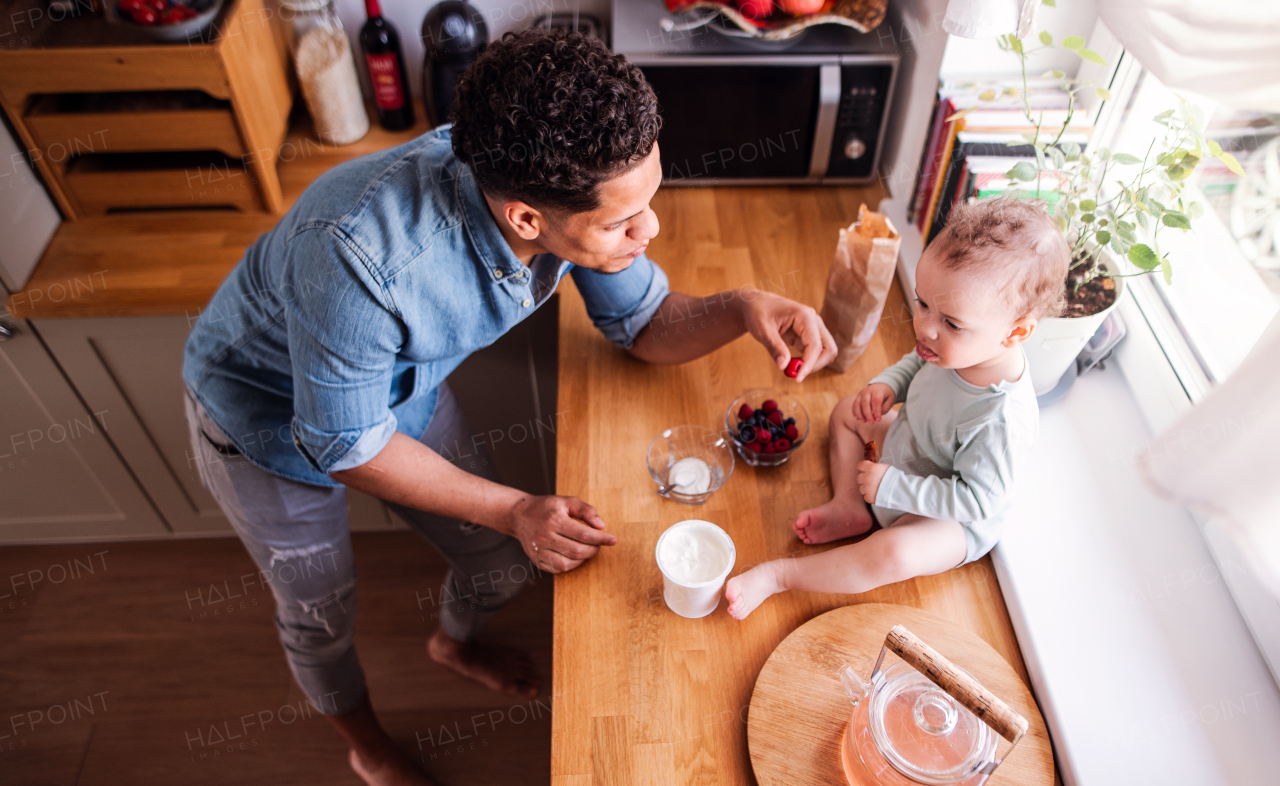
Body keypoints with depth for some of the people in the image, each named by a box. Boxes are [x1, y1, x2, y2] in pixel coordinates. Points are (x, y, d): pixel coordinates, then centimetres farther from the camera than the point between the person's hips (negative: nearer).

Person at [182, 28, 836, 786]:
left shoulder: (569, 200, -27)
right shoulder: (359, 253, -45)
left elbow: (647, 324, -12)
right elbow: (346, 445, -30)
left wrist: (740, 309, -32)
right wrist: (514, 509, -31)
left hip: (403, 384, 5)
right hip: (271, 416, -4)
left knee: (506, 557, 13)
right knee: (321, 614, 15)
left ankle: (457, 642, 53)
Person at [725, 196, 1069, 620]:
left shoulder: (1002, 421, -41)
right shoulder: (960, 346, -20)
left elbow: (976, 499, -32)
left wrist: (893, 487, -30)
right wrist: (887, 385, -15)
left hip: (953, 519, -8)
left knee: (893, 553, -35)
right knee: (847, 413, 15)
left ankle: (777, 575, -24)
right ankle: (849, 508, 2)